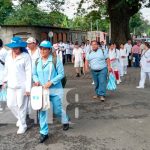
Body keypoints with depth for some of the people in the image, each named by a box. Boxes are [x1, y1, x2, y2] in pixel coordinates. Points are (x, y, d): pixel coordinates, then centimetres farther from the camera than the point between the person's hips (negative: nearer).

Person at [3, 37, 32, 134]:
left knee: (21, 106, 3)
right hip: (11, 85, 6)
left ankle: (23, 125, 21)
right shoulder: (8, 56, 7)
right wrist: (5, 80, 16)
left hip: (22, 86, -6)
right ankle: (20, 118, 38)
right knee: (10, 104, 12)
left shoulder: (26, 56, -11)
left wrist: (28, 88, -15)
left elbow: (28, 73, -12)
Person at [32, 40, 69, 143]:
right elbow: (34, 74, 13)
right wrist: (36, 80, -9)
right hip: (42, 90, 4)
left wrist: (51, 82, -20)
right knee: (42, 110, 2)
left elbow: (61, 74, -10)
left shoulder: (55, 60, -11)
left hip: (55, 89, -4)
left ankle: (65, 121, 41)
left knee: (57, 110, 7)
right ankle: (44, 133, 15)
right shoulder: (37, 61, 4)